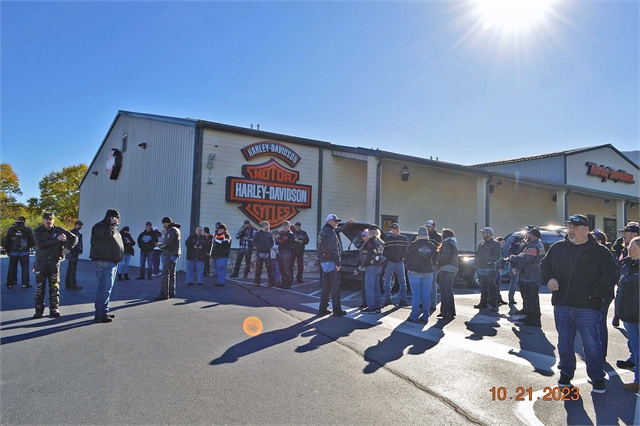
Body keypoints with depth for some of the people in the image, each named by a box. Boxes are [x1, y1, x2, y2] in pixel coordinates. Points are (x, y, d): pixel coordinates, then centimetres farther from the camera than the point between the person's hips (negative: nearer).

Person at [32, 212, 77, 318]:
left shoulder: (59, 230, 3)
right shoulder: (37, 231, -1)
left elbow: (74, 238, 7)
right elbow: (41, 244, -17)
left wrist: (68, 248, -7)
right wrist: (57, 240, -19)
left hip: (54, 262, 1)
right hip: (41, 262, -1)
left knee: (54, 287, 4)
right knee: (39, 288, 1)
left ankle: (54, 309, 13)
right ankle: (39, 310, 10)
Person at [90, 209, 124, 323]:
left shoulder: (114, 229, 23)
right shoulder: (99, 227, -6)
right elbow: (108, 234, -26)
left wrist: (120, 256, 19)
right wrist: (113, 224, -11)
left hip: (113, 262, 10)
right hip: (104, 262, -10)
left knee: (107, 287, 13)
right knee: (105, 287, -14)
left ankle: (104, 311, 20)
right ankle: (101, 313, -13)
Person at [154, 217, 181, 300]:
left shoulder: (171, 230, -14)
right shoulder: (176, 229, 18)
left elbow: (167, 243, -22)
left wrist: (160, 245, -4)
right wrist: (162, 244, 6)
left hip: (170, 255, -11)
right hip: (173, 254, 11)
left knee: (165, 274, -9)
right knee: (172, 274, 14)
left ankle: (164, 294, -10)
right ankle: (171, 293, 19)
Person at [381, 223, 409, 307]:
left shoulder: (404, 239, 5)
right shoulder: (387, 239, 2)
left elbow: (407, 250, 6)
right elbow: (383, 250, 2)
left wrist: (402, 257, -7)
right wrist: (388, 256, -11)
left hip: (400, 262, 1)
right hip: (390, 262, -1)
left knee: (402, 281, 3)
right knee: (387, 281, 3)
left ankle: (402, 299, 12)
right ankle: (387, 299, 13)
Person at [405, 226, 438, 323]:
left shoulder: (413, 245, -8)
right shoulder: (432, 246, 3)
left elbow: (406, 258, 1)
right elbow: (435, 259, 10)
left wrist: (409, 267, 17)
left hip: (415, 272, -3)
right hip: (428, 273, 3)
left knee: (415, 294, -1)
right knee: (426, 294, 7)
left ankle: (414, 316, 0)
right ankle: (425, 316, 10)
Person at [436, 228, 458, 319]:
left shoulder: (448, 242, -9)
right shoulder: (453, 243, 22)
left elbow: (445, 254, -24)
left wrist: (437, 261, -14)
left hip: (446, 268, -10)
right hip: (452, 268, 10)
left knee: (444, 291, -8)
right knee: (449, 291, 16)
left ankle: (446, 312, -9)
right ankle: (451, 312, 23)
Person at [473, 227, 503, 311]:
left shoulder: (495, 244, -4)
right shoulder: (481, 244, 18)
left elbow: (498, 256, -13)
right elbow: (477, 254, 24)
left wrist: (489, 260, -20)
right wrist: (477, 262, 8)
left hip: (489, 269, -7)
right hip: (481, 269, 7)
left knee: (491, 287, -7)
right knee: (483, 287, 14)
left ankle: (494, 305, -4)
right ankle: (483, 303, 23)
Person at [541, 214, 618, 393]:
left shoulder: (600, 251, -2)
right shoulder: (557, 248, 8)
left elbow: (610, 275, -4)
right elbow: (545, 264, 17)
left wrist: (594, 293, -13)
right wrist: (549, 278, -3)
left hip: (587, 307, -3)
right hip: (562, 305, 3)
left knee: (591, 344, 4)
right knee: (564, 343, 14)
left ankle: (597, 377, 22)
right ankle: (566, 373, 28)